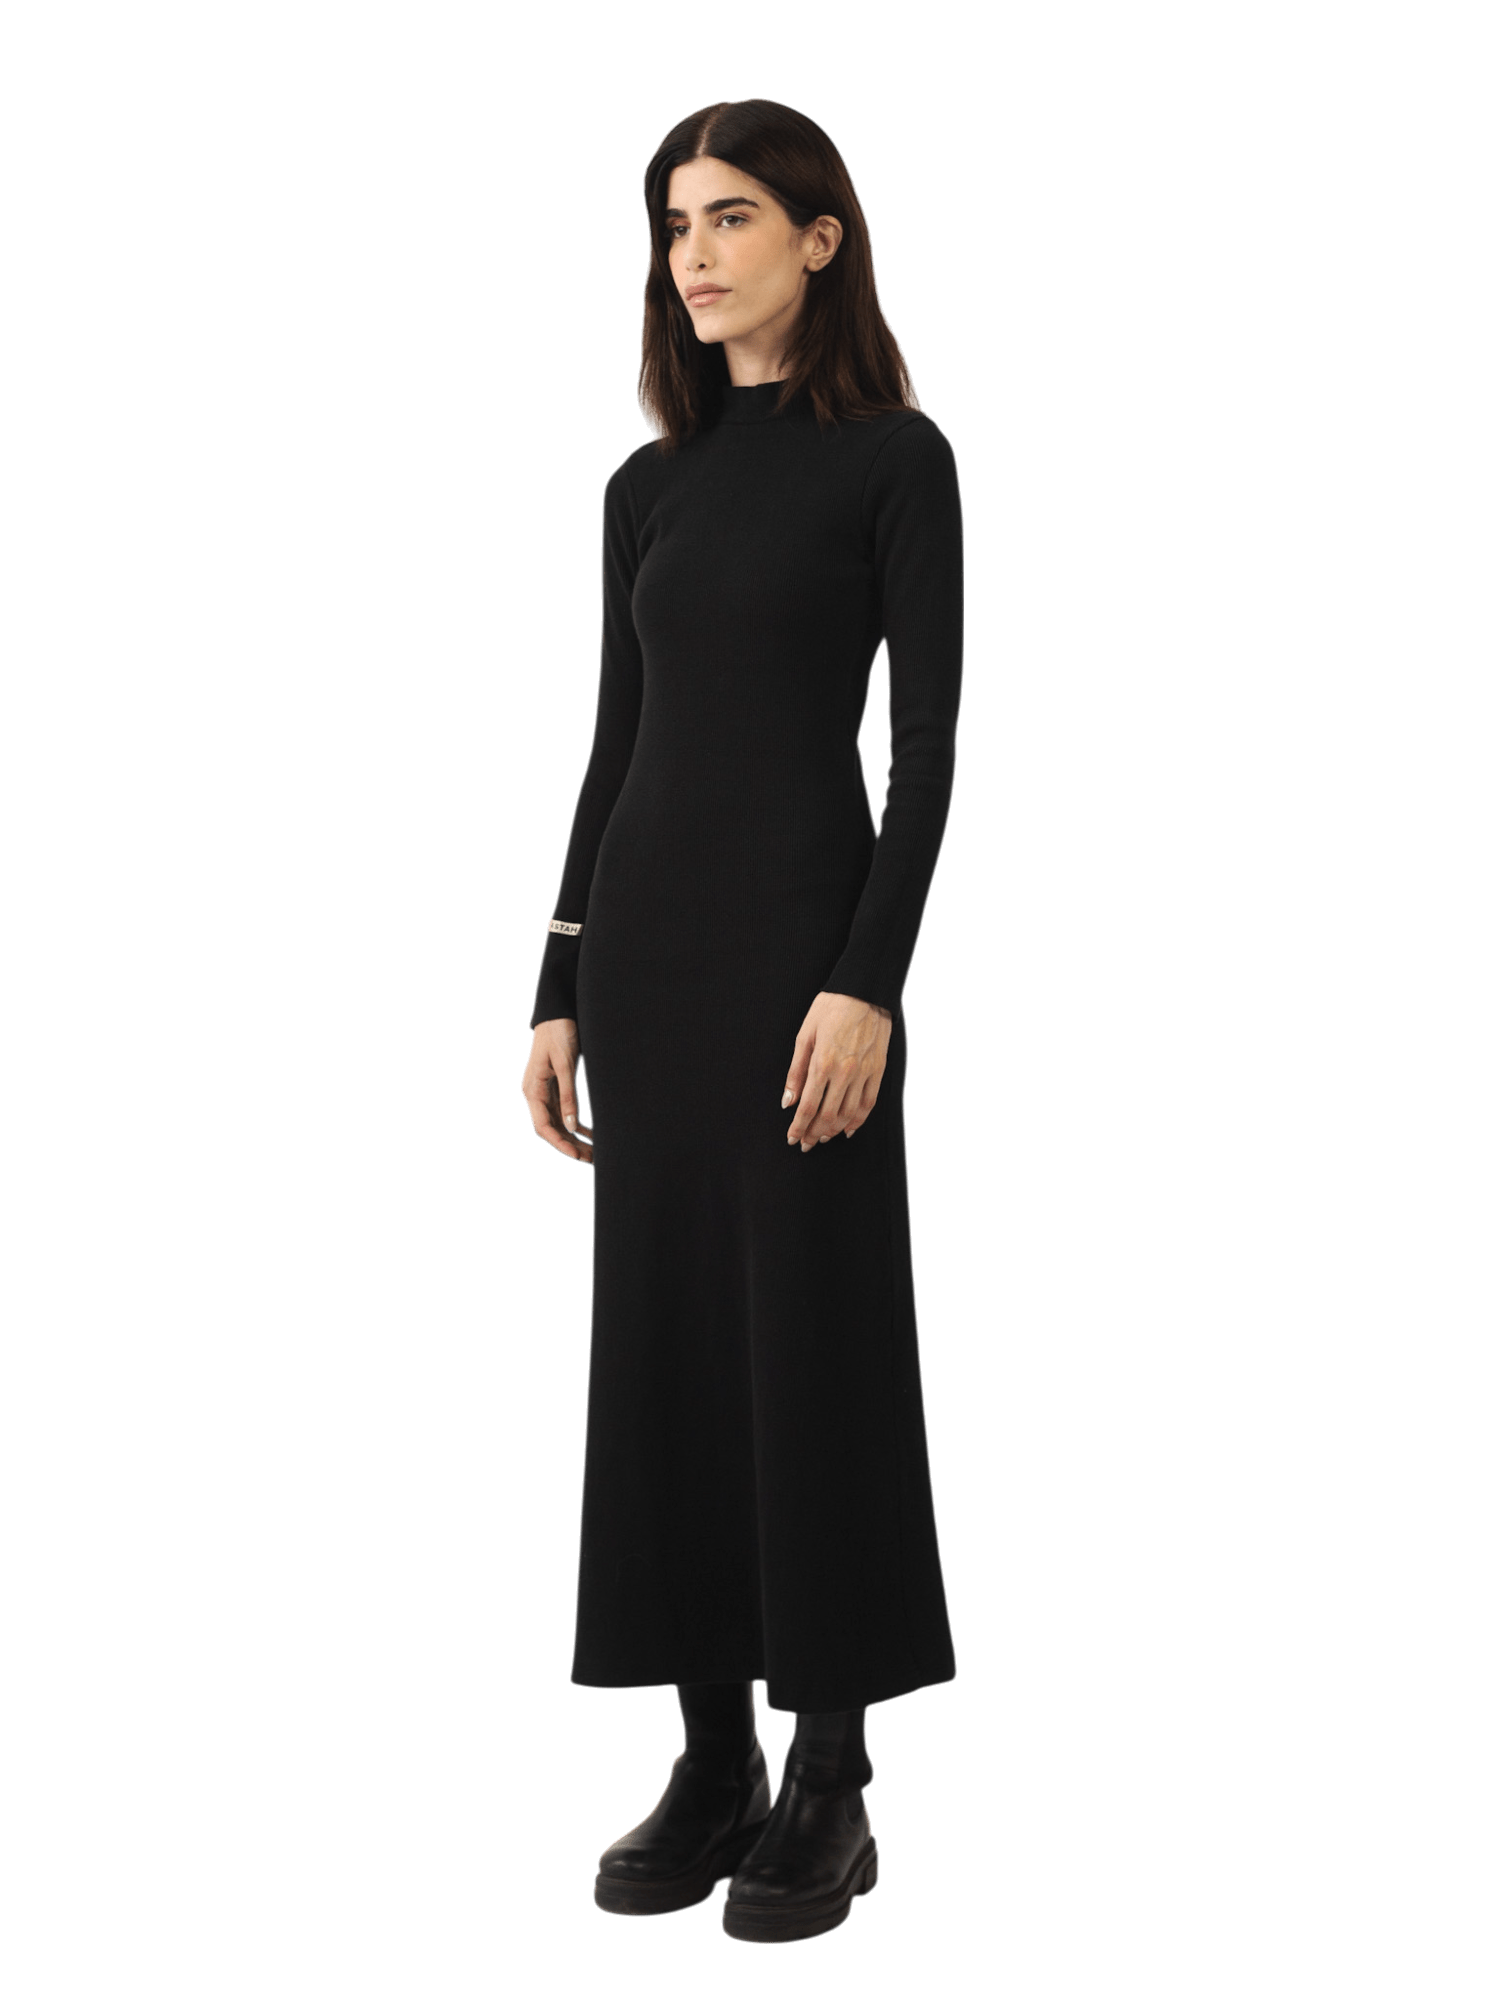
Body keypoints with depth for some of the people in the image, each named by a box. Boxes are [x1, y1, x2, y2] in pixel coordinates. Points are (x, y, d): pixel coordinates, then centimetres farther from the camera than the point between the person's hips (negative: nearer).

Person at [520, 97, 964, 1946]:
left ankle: (833, 1775, 11)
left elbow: (927, 737, -9)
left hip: (802, 916, -6)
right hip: (643, 926, 6)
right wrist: (558, 988, 9)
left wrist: (870, 982, -17)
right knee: (661, 1326, 7)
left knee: (813, 1330, -1)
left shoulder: (895, 457, -4)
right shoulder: (647, 483, 12)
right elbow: (613, 740, 13)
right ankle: (711, 1755, 18)